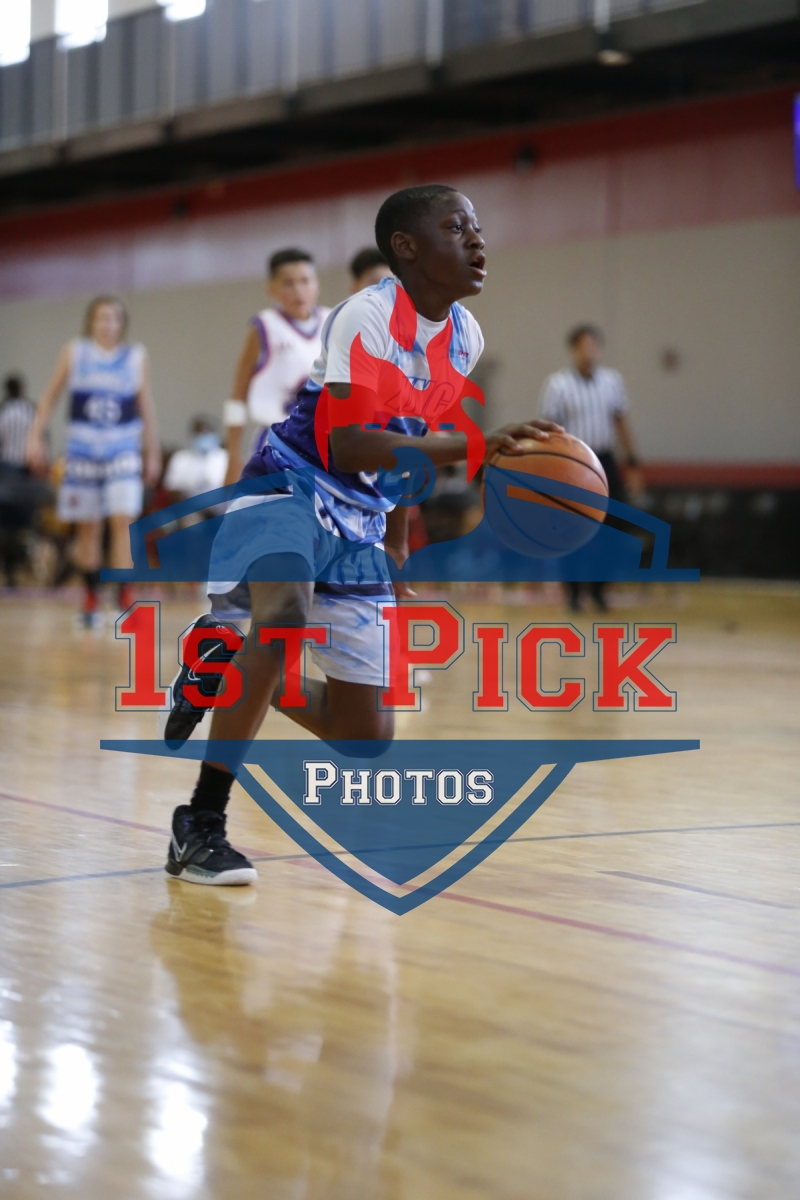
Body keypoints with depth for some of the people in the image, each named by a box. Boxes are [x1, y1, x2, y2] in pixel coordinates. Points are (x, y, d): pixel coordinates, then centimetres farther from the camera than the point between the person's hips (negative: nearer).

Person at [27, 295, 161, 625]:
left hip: (123, 450, -1)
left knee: (123, 521, -14)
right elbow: (50, 396, 8)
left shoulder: (136, 357, 3)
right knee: (87, 527, 6)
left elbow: (146, 406, 9)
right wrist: (36, 437, 1)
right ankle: (90, 598, 19)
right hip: (83, 449, 1)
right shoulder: (74, 352, 3)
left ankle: (126, 597, -16)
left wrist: (153, 452, 10)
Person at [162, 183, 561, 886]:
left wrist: (397, 541, 21)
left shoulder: (464, 335, 3)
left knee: (367, 735, 3)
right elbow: (347, 444, -33)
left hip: (360, 515, 7)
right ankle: (201, 825, -27)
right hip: (290, 486, -7)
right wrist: (477, 446, -40)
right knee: (286, 615, -39)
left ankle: (226, 674, 30)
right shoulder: (370, 316, -20)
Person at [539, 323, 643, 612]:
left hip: (604, 462, 4)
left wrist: (632, 463, 11)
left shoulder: (613, 380, 6)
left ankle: (599, 588, 18)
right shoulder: (558, 385, -7)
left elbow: (621, 422, 13)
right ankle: (573, 591, 12)